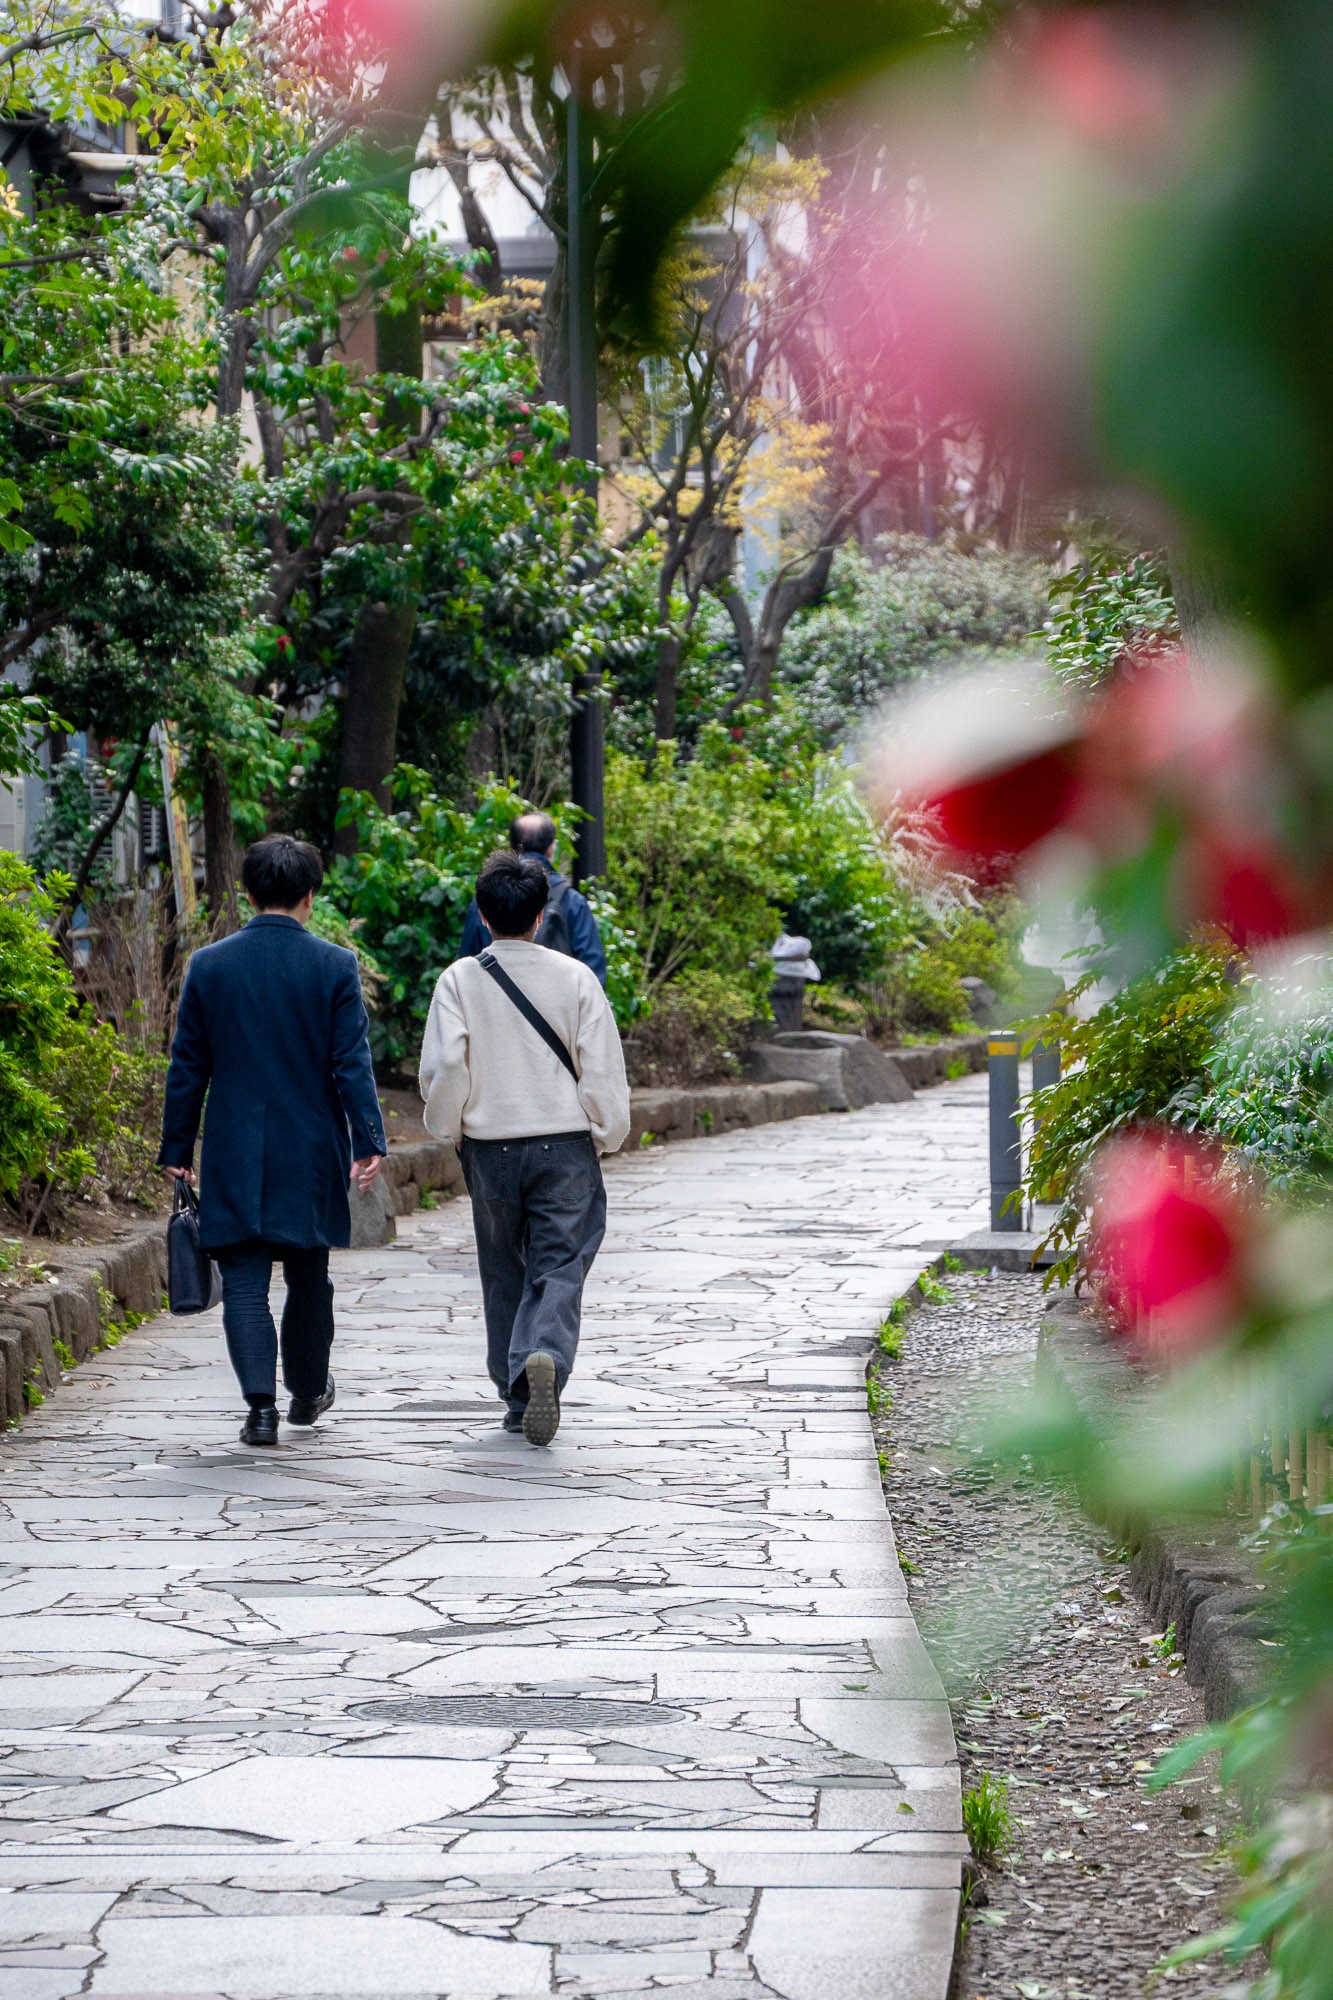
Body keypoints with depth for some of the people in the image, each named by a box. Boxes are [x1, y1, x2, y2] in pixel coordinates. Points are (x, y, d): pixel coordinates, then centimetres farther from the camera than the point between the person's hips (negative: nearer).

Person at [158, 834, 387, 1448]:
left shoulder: (208, 965, -1)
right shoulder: (334, 966, -5)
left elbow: (187, 1067, 2)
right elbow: (352, 1062, -9)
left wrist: (177, 1149, 8)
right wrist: (368, 1141, -7)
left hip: (234, 1158, 0)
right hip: (311, 1152, 0)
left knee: (244, 1281, 1)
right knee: (308, 1273, 16)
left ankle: (261, 1403, -11)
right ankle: (307, 1390, 31)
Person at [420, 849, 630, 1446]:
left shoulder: (459, 980, -4)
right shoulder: (575, 978, -4)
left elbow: (443, 1069, -7)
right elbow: (602, 1070, -4)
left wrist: (447, 1128, 9)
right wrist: (608, 1135, 9)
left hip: (490, 1149, 1)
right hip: (564, 1145, -1)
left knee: (504, 1273, 14)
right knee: (559, 1268, 0)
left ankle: (517, 1397, 19)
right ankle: (545, 1356, -28)